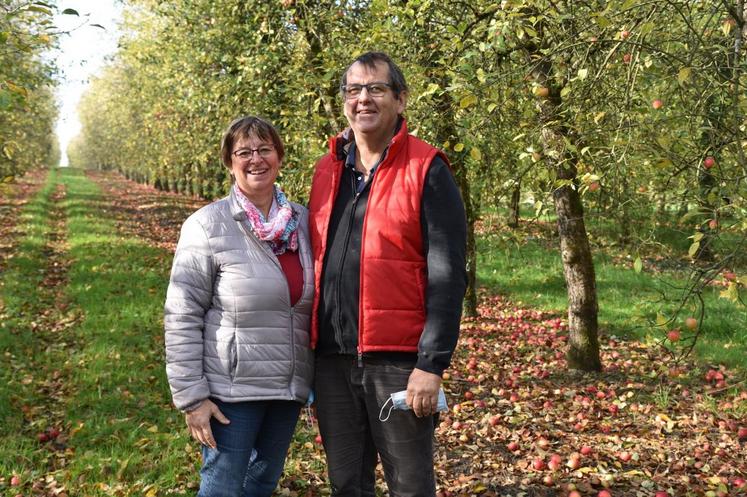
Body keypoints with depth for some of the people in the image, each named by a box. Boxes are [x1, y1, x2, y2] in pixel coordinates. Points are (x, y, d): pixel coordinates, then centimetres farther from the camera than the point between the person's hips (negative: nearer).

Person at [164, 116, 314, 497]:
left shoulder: (302, 222, 4)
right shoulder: (208, 226, -10)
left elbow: (314, 300, 15)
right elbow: (181, 317, -11)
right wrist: (191, 396, -13)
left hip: (290, 388, 5)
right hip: (231, 391, -5)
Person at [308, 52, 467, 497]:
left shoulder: (426, 171, -6)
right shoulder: (328, 169, 11)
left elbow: (448, 275, -11)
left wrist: (432, 364, -16)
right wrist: (310, 345, 14)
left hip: (399, 359, -5)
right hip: (332, 359, 5)